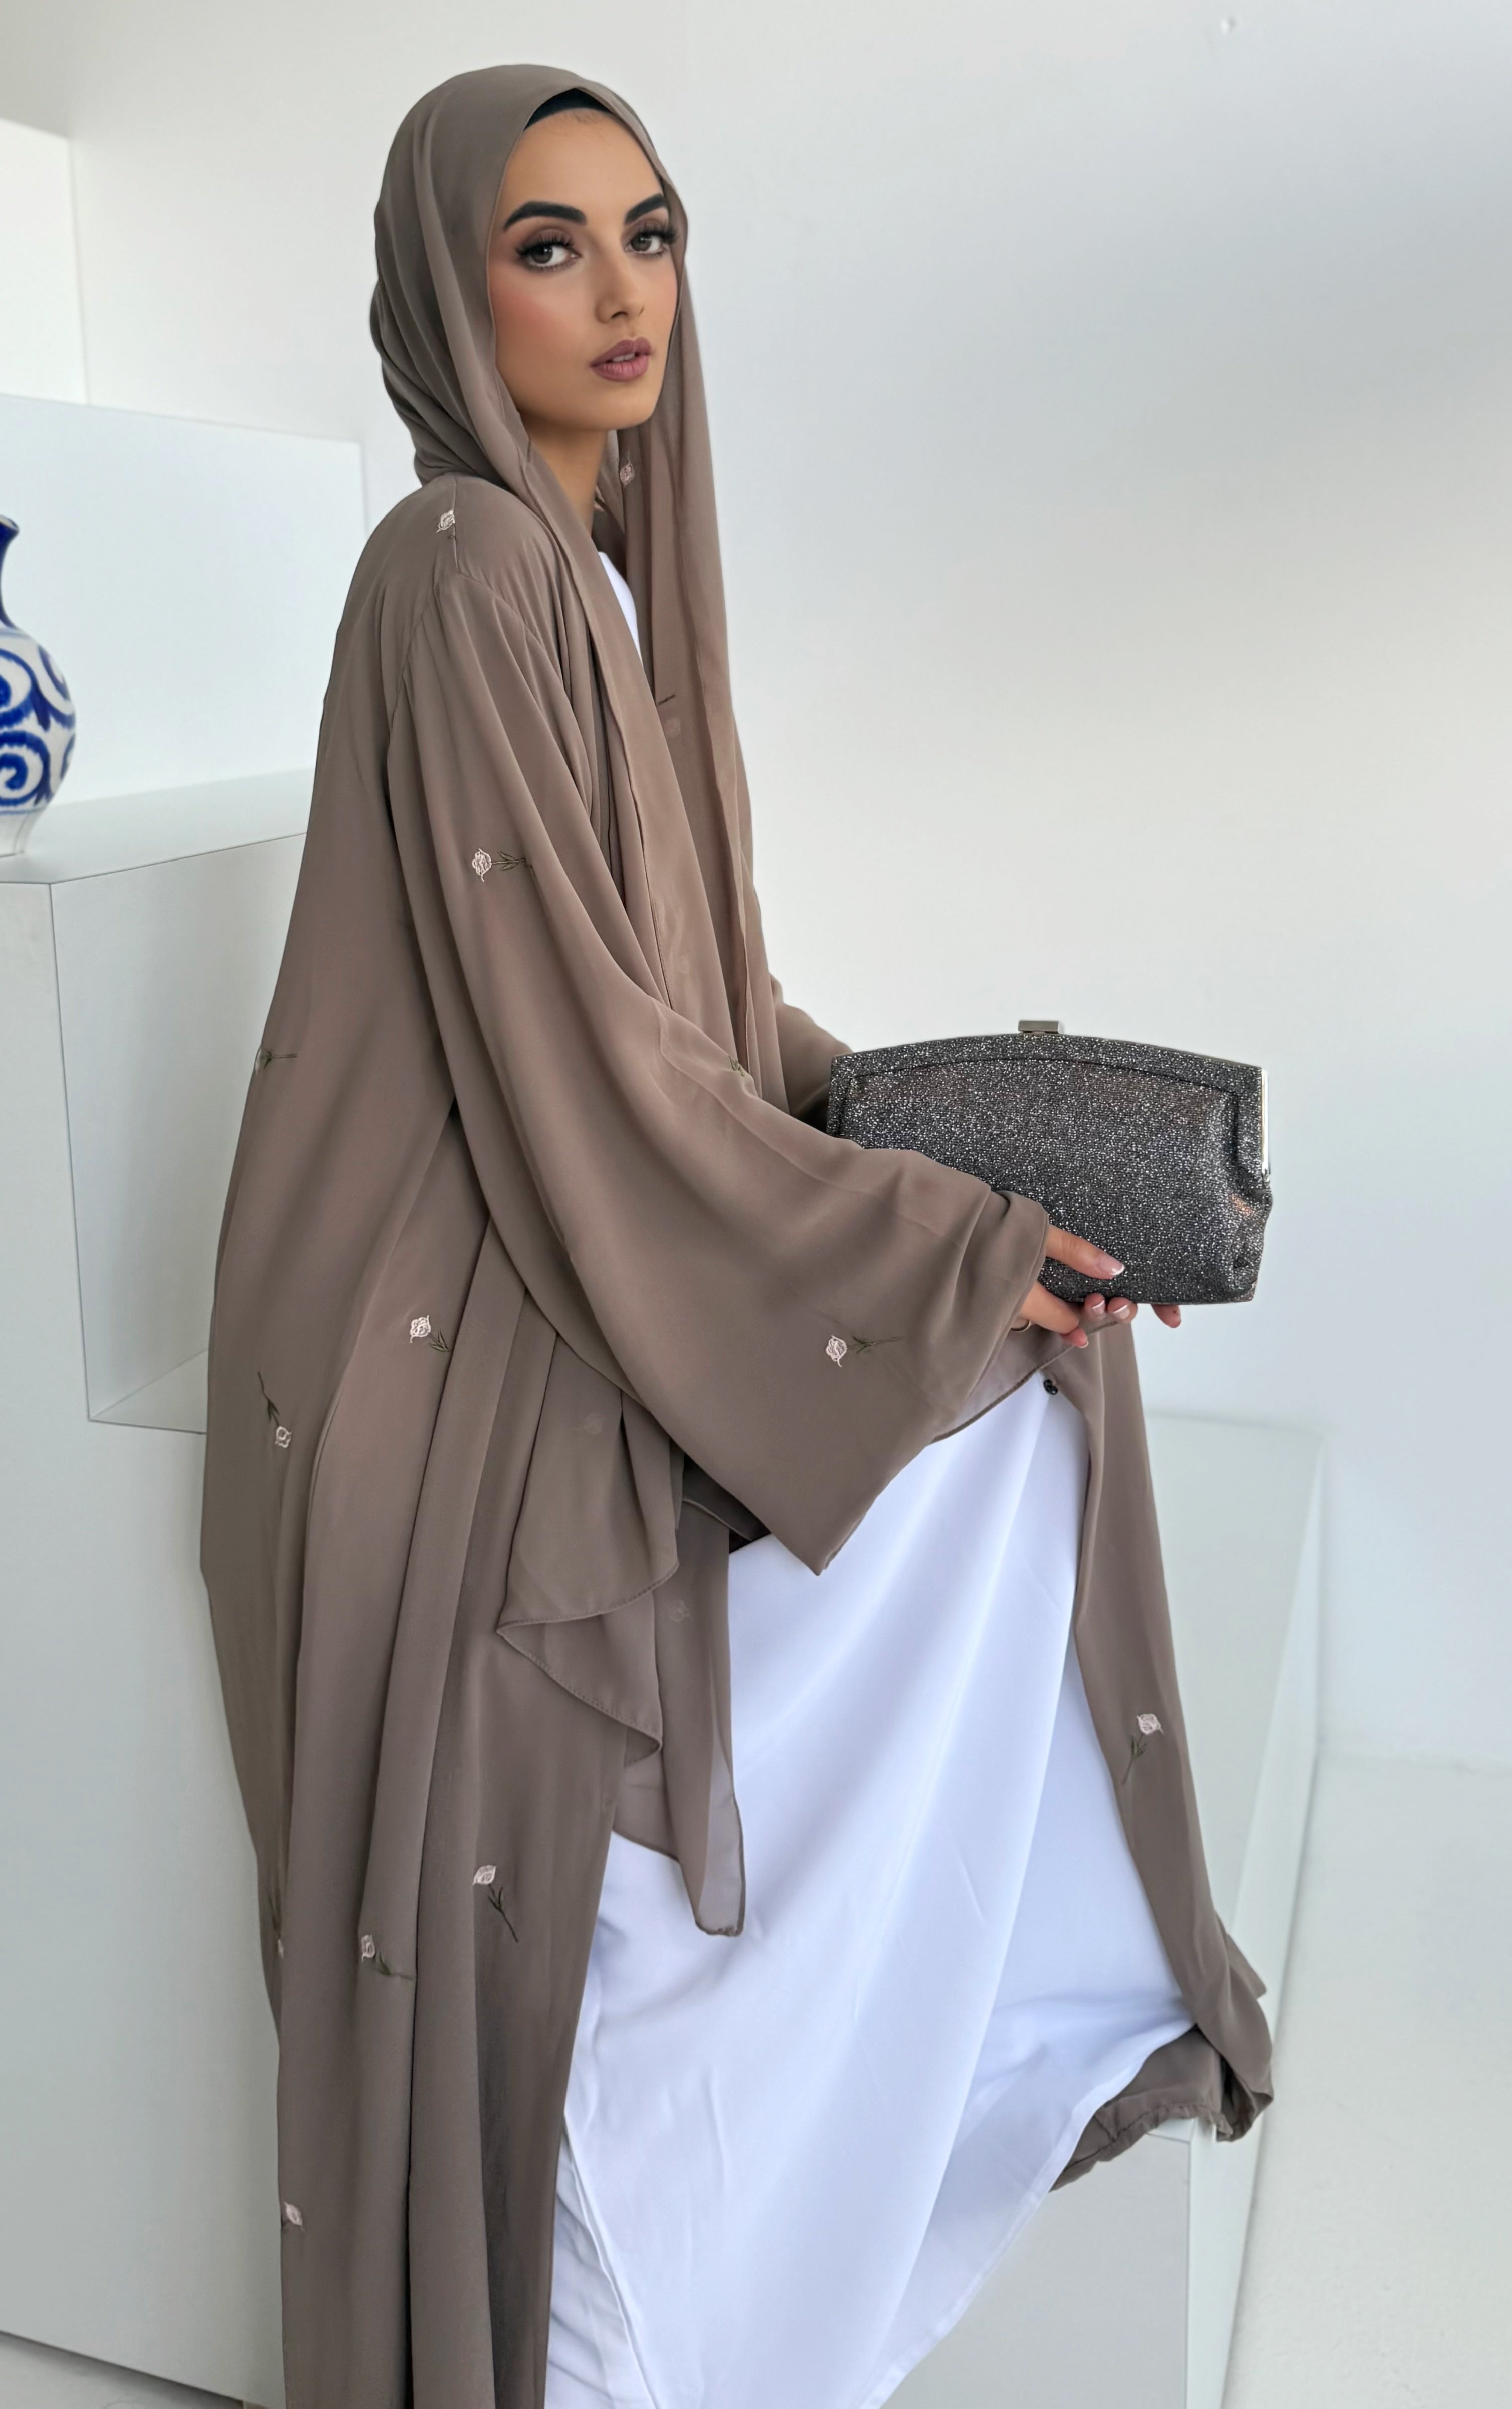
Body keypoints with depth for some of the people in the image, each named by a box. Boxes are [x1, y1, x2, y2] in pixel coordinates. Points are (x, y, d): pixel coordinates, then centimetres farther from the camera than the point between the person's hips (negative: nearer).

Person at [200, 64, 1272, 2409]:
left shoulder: (609, 562, 11)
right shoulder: (470, 575, -18)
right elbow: (579, 1060, -22)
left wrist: (920, 1117, 5)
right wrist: (948, 1247, -16)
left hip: (595, 1283, 9)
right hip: (471, 1347, -9)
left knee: (1019, 1403, 5)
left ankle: (1010, 1985, 21)